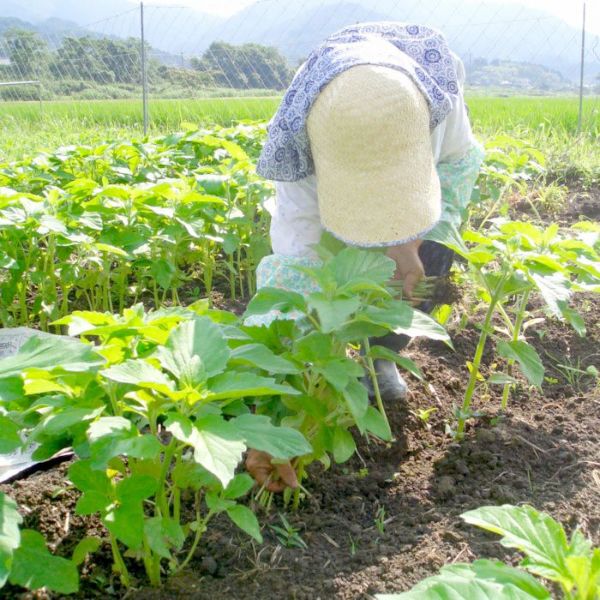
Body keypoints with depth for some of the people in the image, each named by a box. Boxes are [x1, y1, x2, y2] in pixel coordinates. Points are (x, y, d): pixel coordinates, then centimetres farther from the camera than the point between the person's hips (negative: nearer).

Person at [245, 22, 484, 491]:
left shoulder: (437, 73, -41)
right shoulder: (302, 155, -44)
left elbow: (458, 161, -20)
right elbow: (290, 274, -47)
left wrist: (410, 238, -36)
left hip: (433, 168, 2)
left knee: (431, 256, -23)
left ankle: (383, 356, 1)